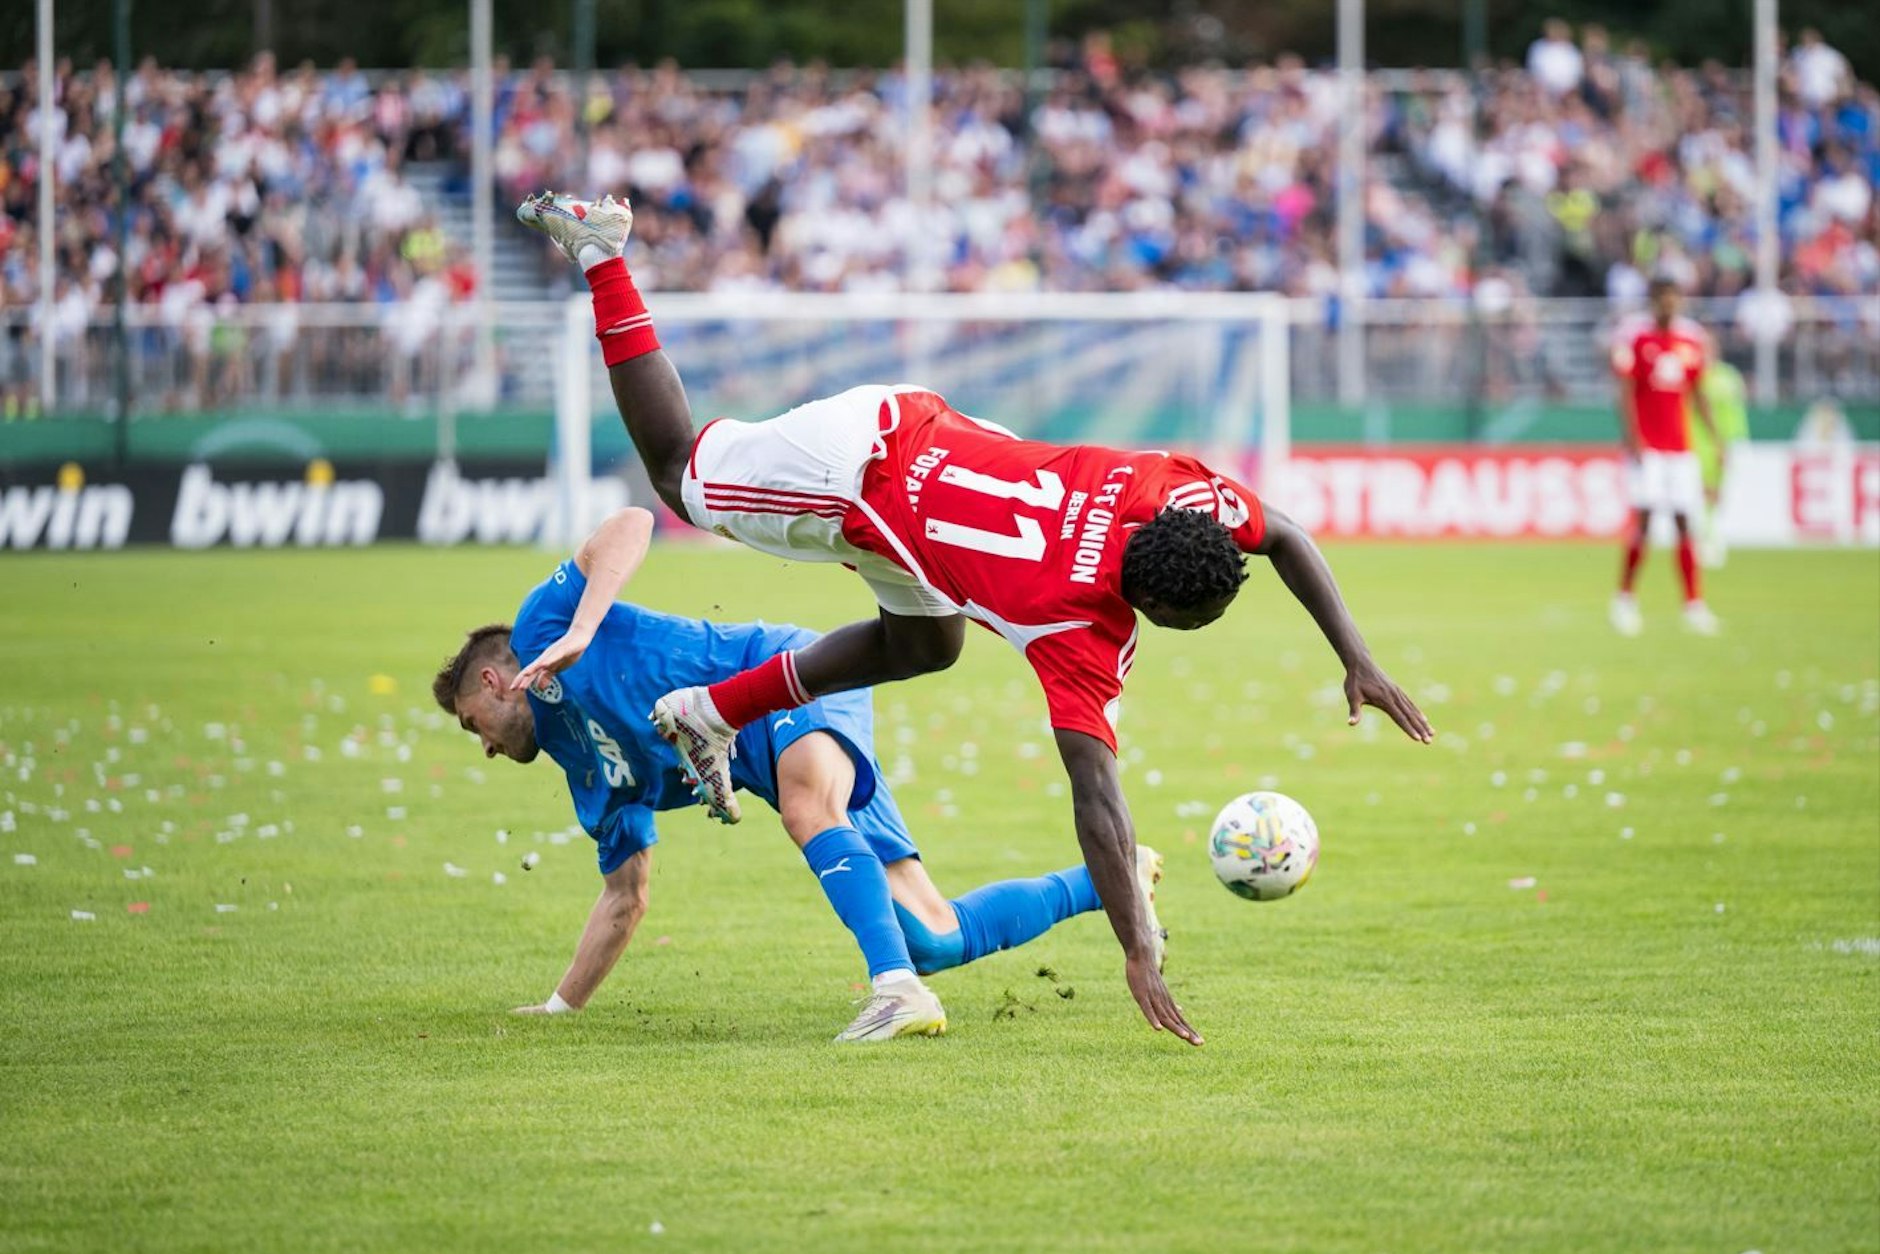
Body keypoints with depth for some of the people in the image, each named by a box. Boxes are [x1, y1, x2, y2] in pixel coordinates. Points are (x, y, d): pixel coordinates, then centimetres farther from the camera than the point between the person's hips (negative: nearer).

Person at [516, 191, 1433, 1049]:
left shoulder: (1184, 494, -22)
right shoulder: (1083, 634, -37)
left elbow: (1284, 538, -2)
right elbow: (1094, 795, -40)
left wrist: (1357, 662, -8)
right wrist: (1137, 956, -43)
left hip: (908, 428, 6)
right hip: (856, 470, -6)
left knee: (925, 647, 25)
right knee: (682, 478, 21)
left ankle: (712, 713, 37)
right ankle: (601, 255, 29)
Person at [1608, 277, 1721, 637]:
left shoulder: (1691, 339, 10)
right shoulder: (1633, 337, -6)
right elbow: (1626, 391, -9)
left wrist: (1715, 437, 13)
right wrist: (1632, 437, -18)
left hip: (1680, 445, 5)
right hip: (1645, 445, -5)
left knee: (1684, 523, 3)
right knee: (1643, 519, -11)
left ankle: (1694, 603, 6)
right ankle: (1624, 597, 1)